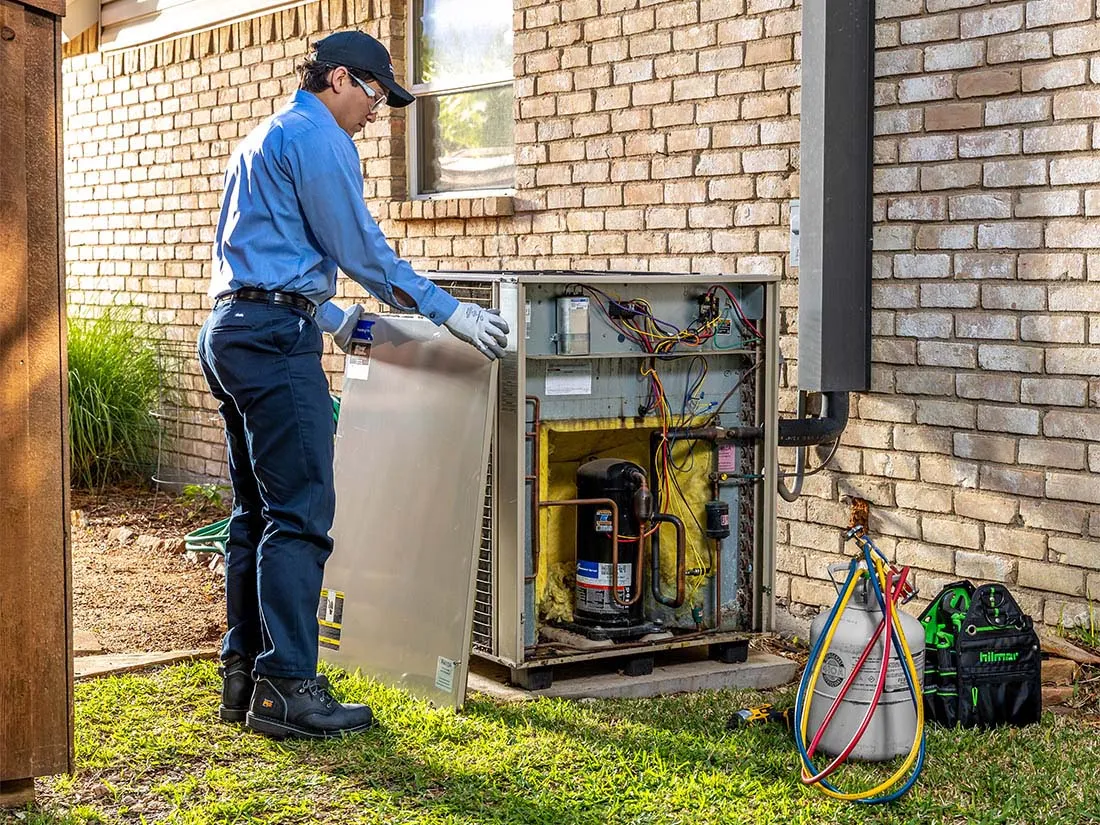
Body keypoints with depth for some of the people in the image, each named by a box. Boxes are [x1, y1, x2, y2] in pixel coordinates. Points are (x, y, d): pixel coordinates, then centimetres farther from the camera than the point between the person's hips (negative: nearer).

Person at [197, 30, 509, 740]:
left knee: (257, 512, 12)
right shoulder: (317, 137, -6)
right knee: (299, 514, -11)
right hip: (277, 335, -11)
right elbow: (361, 247, -9)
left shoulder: (263, 139, 25)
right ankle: (286, 688, -12)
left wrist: (330, 316, 35)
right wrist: (447, 312, -5)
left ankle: (245, 674, 15)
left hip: (231, 331, 11)